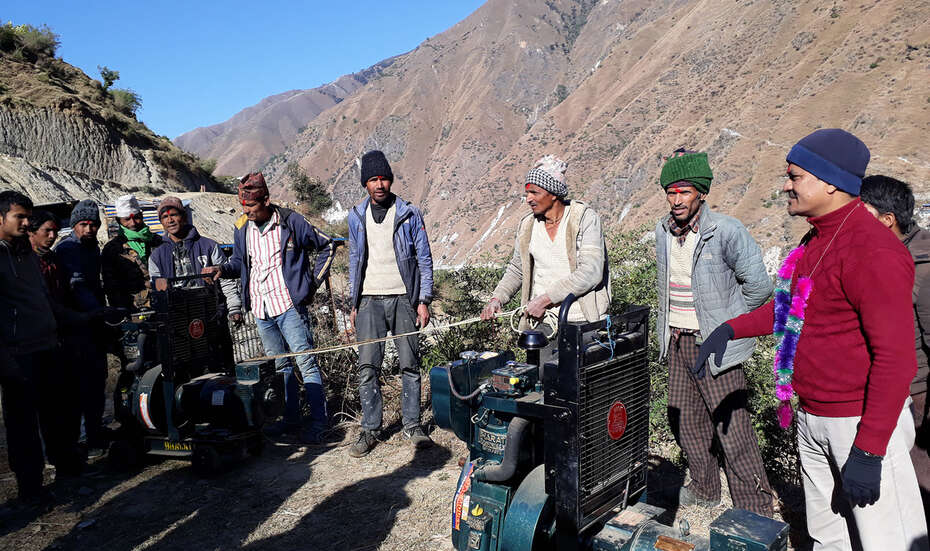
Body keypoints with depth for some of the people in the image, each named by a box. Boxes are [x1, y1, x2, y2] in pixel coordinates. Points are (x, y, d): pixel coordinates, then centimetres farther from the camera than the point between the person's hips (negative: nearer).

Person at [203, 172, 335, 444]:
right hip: (260, 309, 6)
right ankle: (291, 419, 23)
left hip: (288, 305, -6)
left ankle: (318, 423, -1)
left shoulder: (291, 221, -6)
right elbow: (239, 262, 22)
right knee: (279, 365, 13)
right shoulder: (242, 228, 8)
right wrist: (222, 269, 0)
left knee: (306, 362, -6)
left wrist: (313, 282, 0)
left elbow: (327, 246, 4)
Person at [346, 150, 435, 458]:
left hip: (403, 298, -2)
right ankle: (370, 429, 9)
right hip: (369, 301, 2)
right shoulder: (356, 216, 10)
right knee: (367, 366, -2)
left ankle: (412, 425, 15)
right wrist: (354, 304, 11)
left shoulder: (409, 215, 2)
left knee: (410, 365, 2)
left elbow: (424, 259, 3)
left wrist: (424, 300, -4)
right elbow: (354, 260, 15)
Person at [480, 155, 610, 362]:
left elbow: (591, 272, -18)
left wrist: (546, 298, -19)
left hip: (582, 321, -4)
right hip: (542, 322, 4)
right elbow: (517, 269, 19)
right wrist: (497, 298, 2)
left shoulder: (585, 218, -9)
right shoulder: (527, 226, 7)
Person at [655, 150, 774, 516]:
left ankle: (755, 511, 14)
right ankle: (704, 490, 37)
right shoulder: (663, 230, 6)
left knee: (732, 428, -2)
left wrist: (722, 324, -6)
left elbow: (758, 286, -10)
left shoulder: (727, 231, -14)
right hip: (677, 342, 7)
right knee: (683, 419, 17)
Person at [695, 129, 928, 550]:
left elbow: (895, 357, -23)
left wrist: (868, 450, -23)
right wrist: (730, 329, 12)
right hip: (812, 417, 9)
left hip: (861, 421, -9)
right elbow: (790, 306, 24)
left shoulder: (874, 251, -20)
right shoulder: (818, 239, 9)